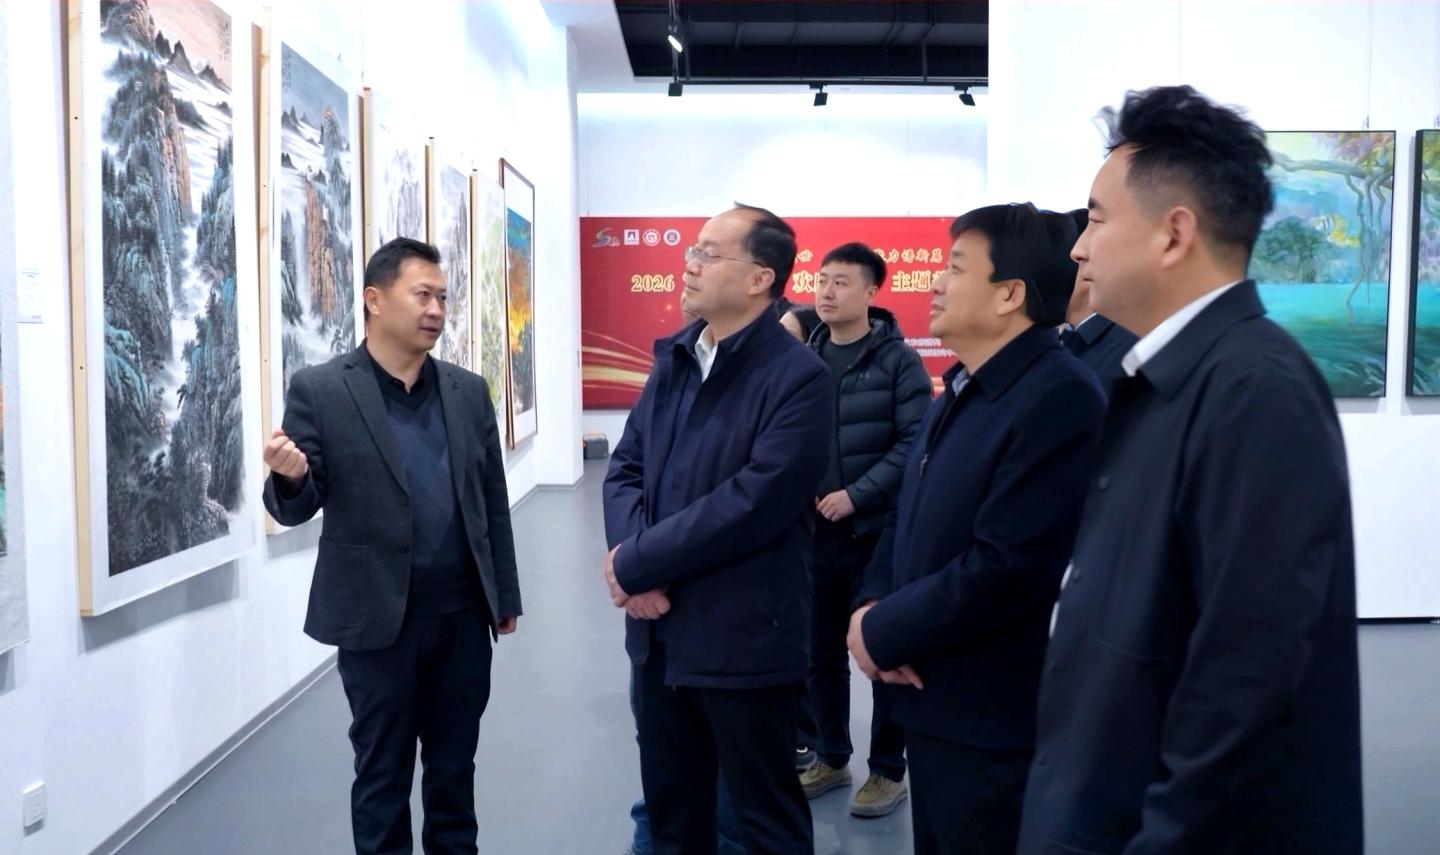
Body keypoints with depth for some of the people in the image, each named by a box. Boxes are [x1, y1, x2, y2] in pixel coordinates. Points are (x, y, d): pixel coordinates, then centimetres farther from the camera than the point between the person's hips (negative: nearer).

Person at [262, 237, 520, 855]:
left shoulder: (468, 391, 6)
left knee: (455, 765, 16)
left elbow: (493, 501, 10)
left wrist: (505, 596, 11)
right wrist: (290, 477, -30)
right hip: (379, 620, -3)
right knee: (383, 774, 11)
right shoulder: (319, 391, -6)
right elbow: (295, 508, -7)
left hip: (464, 615, 4)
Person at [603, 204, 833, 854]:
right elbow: (626, 466, 5)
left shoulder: (799, 377, -15)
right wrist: (633, 563, -13)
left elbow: (751, 504, -23)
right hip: (658, 630, 7)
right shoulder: (672, 359, 8)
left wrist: (635, 561, -17)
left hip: (744, 638, -6)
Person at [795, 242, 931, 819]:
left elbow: (915, 443, -11)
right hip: (814, 530, 4)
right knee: (820, 651, 13)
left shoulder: (897, 360, -6)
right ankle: (829, 757, 30)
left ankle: (888, 769, 21)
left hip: (878, 529, -4)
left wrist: (857, 494, -17)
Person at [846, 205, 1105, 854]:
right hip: (931, 703, 9)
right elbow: (912, 518, 14)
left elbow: (1005, 569, -27)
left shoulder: (1059, 398, -21)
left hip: (995, 723, -9)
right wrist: (870, 606, -5)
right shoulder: (962, 390, 11)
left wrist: (882, 633, -15)